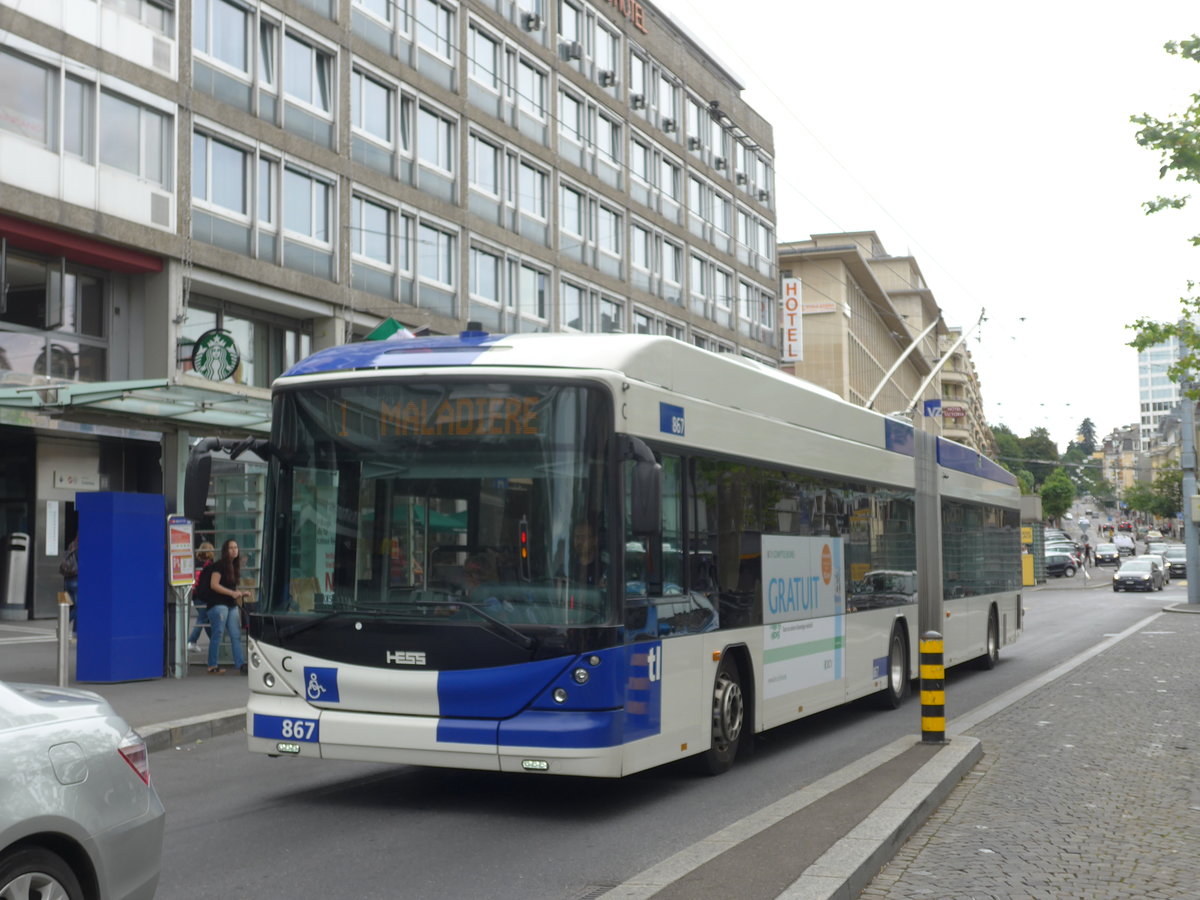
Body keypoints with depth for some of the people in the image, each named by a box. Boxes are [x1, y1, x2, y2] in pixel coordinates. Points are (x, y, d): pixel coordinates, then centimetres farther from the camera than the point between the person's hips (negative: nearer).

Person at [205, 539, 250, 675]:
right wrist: (232, 593, -22)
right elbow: (214, 585, -16)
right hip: (218, 604, -8)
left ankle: (241, 665, 0)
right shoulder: (219, 565, -7)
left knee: (236, 635, 2)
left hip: (232, 605, 8)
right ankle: (212, 666, 1)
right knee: (218, 634, -5)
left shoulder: (234, 566, 17)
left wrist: (241, 593, 10)